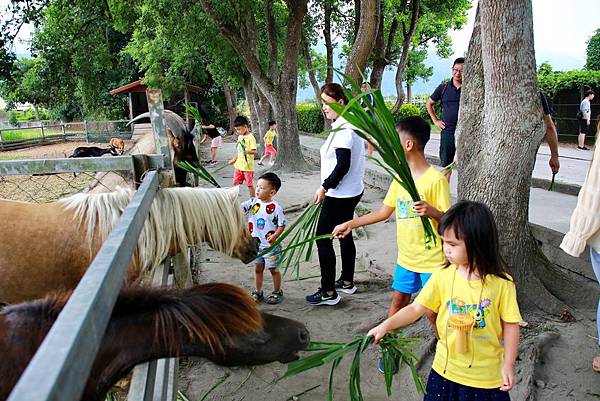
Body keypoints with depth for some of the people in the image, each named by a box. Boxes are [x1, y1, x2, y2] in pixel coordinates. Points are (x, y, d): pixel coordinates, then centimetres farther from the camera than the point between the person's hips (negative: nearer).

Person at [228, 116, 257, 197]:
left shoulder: (250, 137, -13)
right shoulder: (240, 137, 11)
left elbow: (254, 151, -19)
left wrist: (248, 151, -35)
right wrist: (233, 160, 21)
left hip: (248, 166, -8)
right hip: (238, 165, 8)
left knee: (250, 184, 2)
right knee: (235, 183, 13)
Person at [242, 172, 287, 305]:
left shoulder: (276, 207, -16)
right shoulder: (253, 202, -2)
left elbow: (282, 226, -13)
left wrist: (274, 237, -26)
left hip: (271, 246, -5)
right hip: (256, 244, 5)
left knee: (273, 269, 10)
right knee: (258, 268, 17)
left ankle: (277, 292, 28)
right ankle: (258, 292, 32)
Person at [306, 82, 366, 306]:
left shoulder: (343, 129, -20)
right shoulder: (347, 125, 11)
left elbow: (343, 166, -24)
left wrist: (324, 187, -16)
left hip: (340, 194, -10)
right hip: (351, 191, 10)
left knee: (323, 238, -2)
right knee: (345, 235, 18)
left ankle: (329, 292, 5)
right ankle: (347, 282, 32)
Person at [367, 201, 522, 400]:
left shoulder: (502, 283, -15)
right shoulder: (442, 276, -10)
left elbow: (510, 324, -6)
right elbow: (416, 308, -6)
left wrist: (508, 365, -6)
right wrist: (386, 325, -16)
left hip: (487, 376, -2)